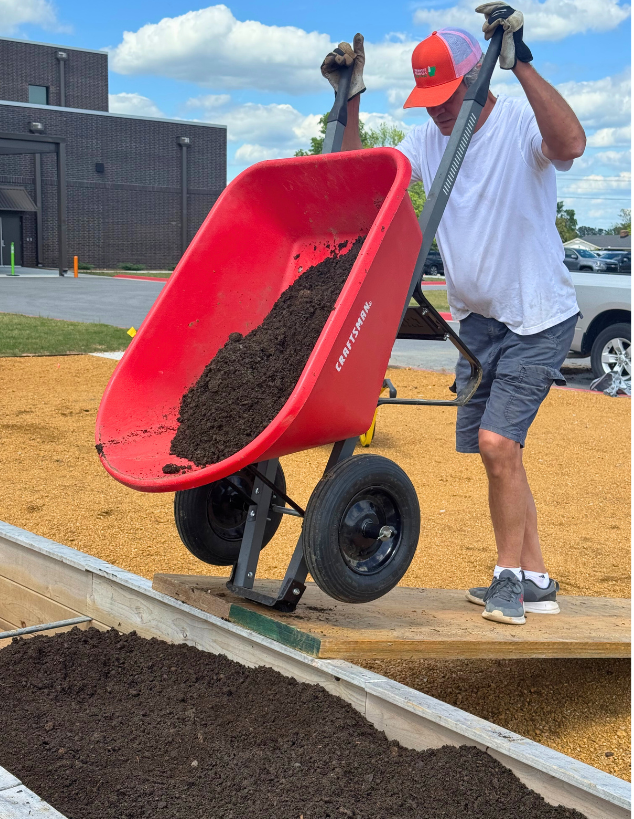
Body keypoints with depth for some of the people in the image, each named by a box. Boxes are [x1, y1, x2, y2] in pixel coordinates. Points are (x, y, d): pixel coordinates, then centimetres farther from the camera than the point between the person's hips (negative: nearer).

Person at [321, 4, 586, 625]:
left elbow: (570, 144, -36)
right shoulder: (427, 139, 6)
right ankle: (536, 581, 19)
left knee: (497, 442, -14)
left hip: (537, 317, -7)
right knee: (493, 449, 8)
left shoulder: (520, 122, -14)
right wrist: (349, 101, -4)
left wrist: (520, 62, -41)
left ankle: (510, 576, 4)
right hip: (477, 318, 7)